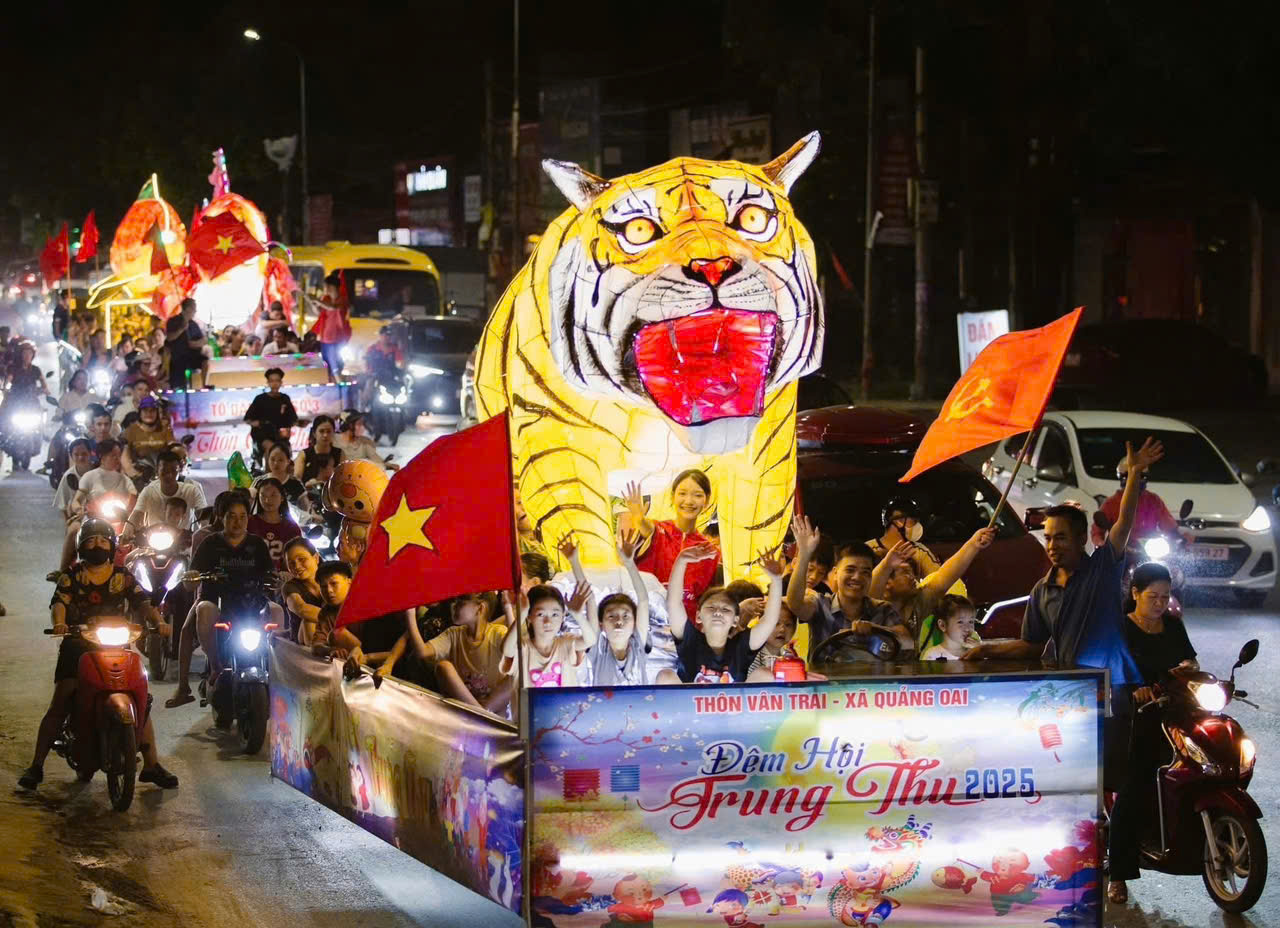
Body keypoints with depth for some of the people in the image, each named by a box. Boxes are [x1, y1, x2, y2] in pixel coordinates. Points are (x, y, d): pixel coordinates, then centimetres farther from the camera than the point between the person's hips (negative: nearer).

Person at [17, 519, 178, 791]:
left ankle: (151, 766, 2)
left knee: (141, 700, -6)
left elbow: (142, 603, -3)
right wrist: (58, 623, -34)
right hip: (78, 644, -2)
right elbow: (59, 602, -11)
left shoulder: (123, 577, 9)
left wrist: (158, 621, -24)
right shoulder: (71, 575, 4)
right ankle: (35, 766, -11)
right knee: (59, 705, -12)